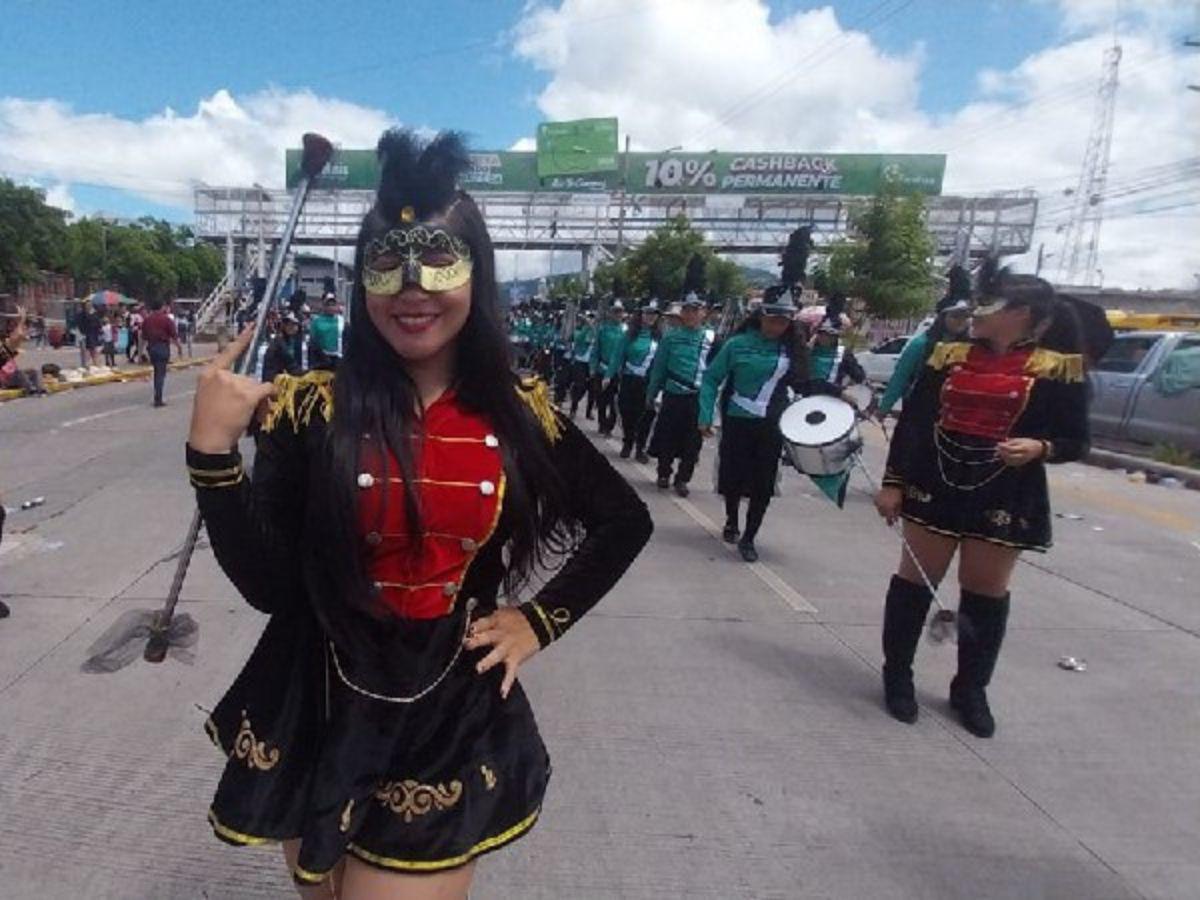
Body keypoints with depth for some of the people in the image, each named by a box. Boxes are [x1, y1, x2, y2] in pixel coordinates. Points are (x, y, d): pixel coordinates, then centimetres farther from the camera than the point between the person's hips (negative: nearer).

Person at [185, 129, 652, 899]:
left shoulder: (518, 414, -7)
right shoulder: (313, 407, -10)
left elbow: (625, 523, 6)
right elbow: (267, 585, -11)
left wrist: (541, 620, -1)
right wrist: (212, 451, -21)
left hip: (451, 728, 0)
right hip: (320, 721, 1)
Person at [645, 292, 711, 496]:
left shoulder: (710, 339, 1)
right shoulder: (671, 337, 1)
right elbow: (659, 367, 4)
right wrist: (651, 394, 5)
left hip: (698, 399, 0)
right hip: (673, 396, 0)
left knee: (692, 442, 5)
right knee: (667, 438, 9)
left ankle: (682, 479, 19)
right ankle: (663, 474, 28)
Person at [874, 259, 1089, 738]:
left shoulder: (1056, 368, -3)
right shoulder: (949, 353, 3)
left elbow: (1076, 441, 1)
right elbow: (911, 420, 3)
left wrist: (1039, 448, -21)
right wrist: (892, 482, -1)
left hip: (1004, 498, -1)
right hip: (935, 487, 2)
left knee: (987, 591, 9)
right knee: (915, 578, 6)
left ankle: (970, 689, 27)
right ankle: (897, 673, 23)